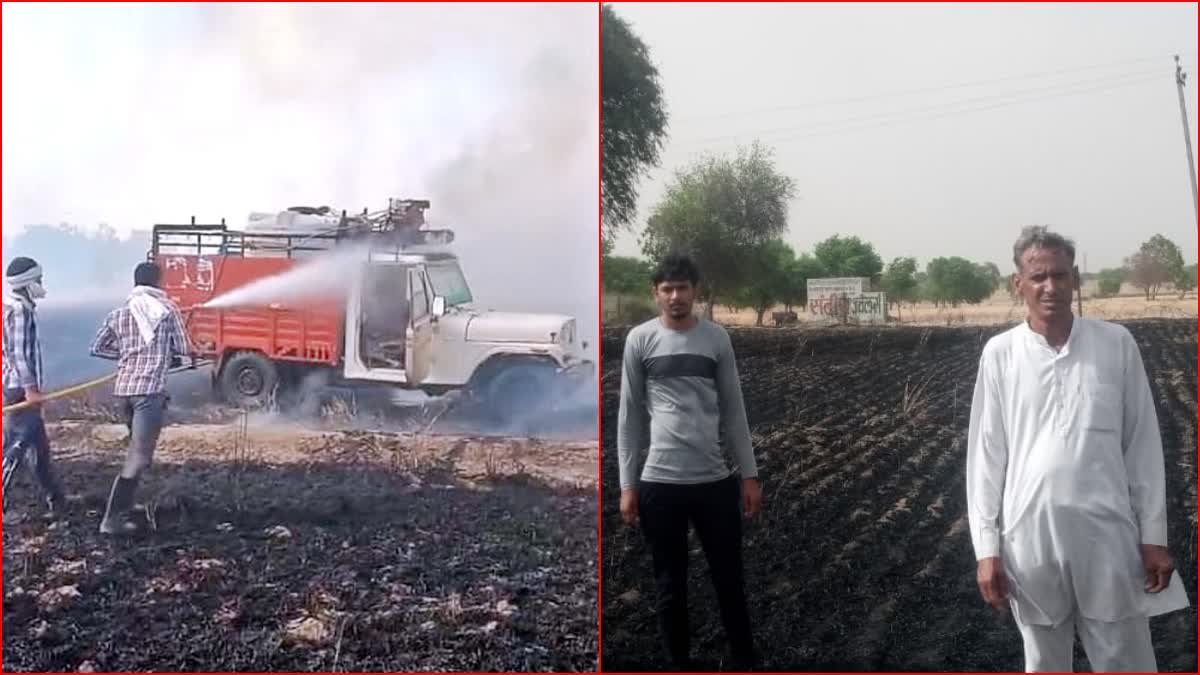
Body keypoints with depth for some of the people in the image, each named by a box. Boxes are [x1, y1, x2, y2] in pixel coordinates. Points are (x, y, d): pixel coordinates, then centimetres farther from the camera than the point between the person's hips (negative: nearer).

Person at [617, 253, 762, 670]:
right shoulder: (640, 340, 0)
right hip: (659, 483, -1)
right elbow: (630, 416, 2)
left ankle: (746, 664, 27)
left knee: (729, 580, 11)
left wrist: (750, 474, 5)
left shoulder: (717, 338, 4)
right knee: (671, 586, 9)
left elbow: (733, 411, 8)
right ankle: (682, 668, 24)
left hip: (715, 480, 1)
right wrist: (627, 484, -1)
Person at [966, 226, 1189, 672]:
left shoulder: (1117, 344, 0)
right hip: (1030, 537, 0)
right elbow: (985, 454, 1)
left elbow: (1142, 445, 3)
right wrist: (986, 547, -2)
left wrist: (1154, 536, 1)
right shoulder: (999, 354, -1)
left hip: (1108, 535, 0)